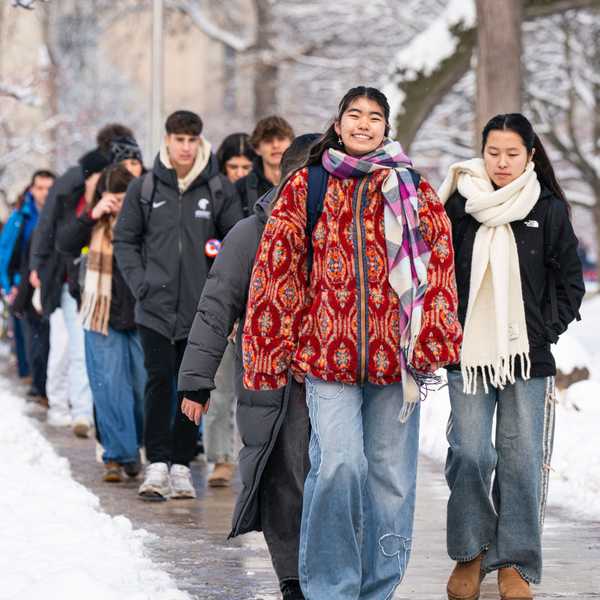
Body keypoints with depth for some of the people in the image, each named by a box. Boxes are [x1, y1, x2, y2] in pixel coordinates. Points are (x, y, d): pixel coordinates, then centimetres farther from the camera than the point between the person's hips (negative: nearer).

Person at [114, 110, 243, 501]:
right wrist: (140, 282, -2)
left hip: (201, 307, 1)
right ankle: (157, 464, -9)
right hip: (156, 306, -1)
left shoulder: (220, 189, 3)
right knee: (159, 380, -9)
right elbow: (125, 240, 9)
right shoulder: (144, 188, 4)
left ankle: (181, 465, 12)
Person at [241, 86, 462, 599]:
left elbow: (438, 268, 5)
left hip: (393, 356, 2)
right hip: (326, 352, -2)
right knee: (339, 464, -17)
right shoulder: (305, 187, 8)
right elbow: (278, 268, 6)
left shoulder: (415, 191, 10)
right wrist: (272, 352, 1)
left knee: (391, 475, 4)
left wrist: (430, 342, -5)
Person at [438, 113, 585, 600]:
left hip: (528, 357, 0)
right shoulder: (460, 205, 2)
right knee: (469, 455, -5)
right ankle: (469, 554, 11)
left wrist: (546, 331, -3)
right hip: (468, 355, 0)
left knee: (521, 459, 0)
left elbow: (571, 283, 7)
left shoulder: (550, 211, 2)